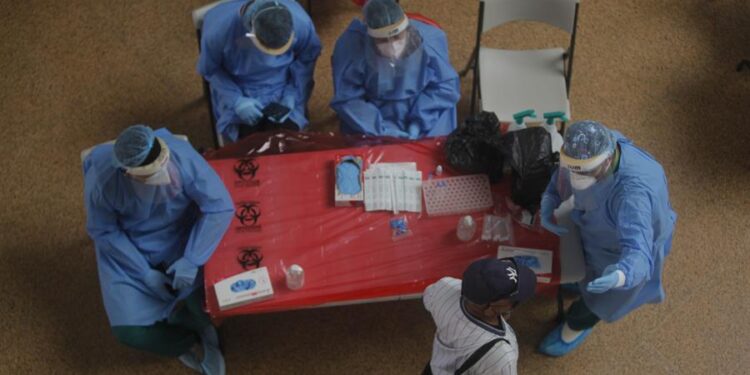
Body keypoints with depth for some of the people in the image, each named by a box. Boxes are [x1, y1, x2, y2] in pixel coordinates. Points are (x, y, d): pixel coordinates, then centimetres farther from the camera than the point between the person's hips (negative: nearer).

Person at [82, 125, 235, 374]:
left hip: (181, 237, 0)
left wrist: (192, 260, -29)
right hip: (127, 248, 0)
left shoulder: (181, 156, -31)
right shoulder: (102, 181, -30)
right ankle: (190, 339, 17)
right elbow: (103, 231, -12)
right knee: (129, 330, -14)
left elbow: (220, 207, -23)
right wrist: (145, 272, -17)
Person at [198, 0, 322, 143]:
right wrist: (236, 100, -23)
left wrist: (292, 93, -18)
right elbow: (209, 70, -13)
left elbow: (306, 60, -6)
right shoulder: (219, 28, -32)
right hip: (239, 93, -1)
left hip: (282, 90, 1)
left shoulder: (300, 22, -27)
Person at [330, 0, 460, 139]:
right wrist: (383, 131, -23)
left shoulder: (430, 40, -21)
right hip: (373, 113, -1)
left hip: (424, 108, 1)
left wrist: (418, 124, -19)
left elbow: (445, 86, -9)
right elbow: (346, 99, -16)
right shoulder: (352, 46, -24)